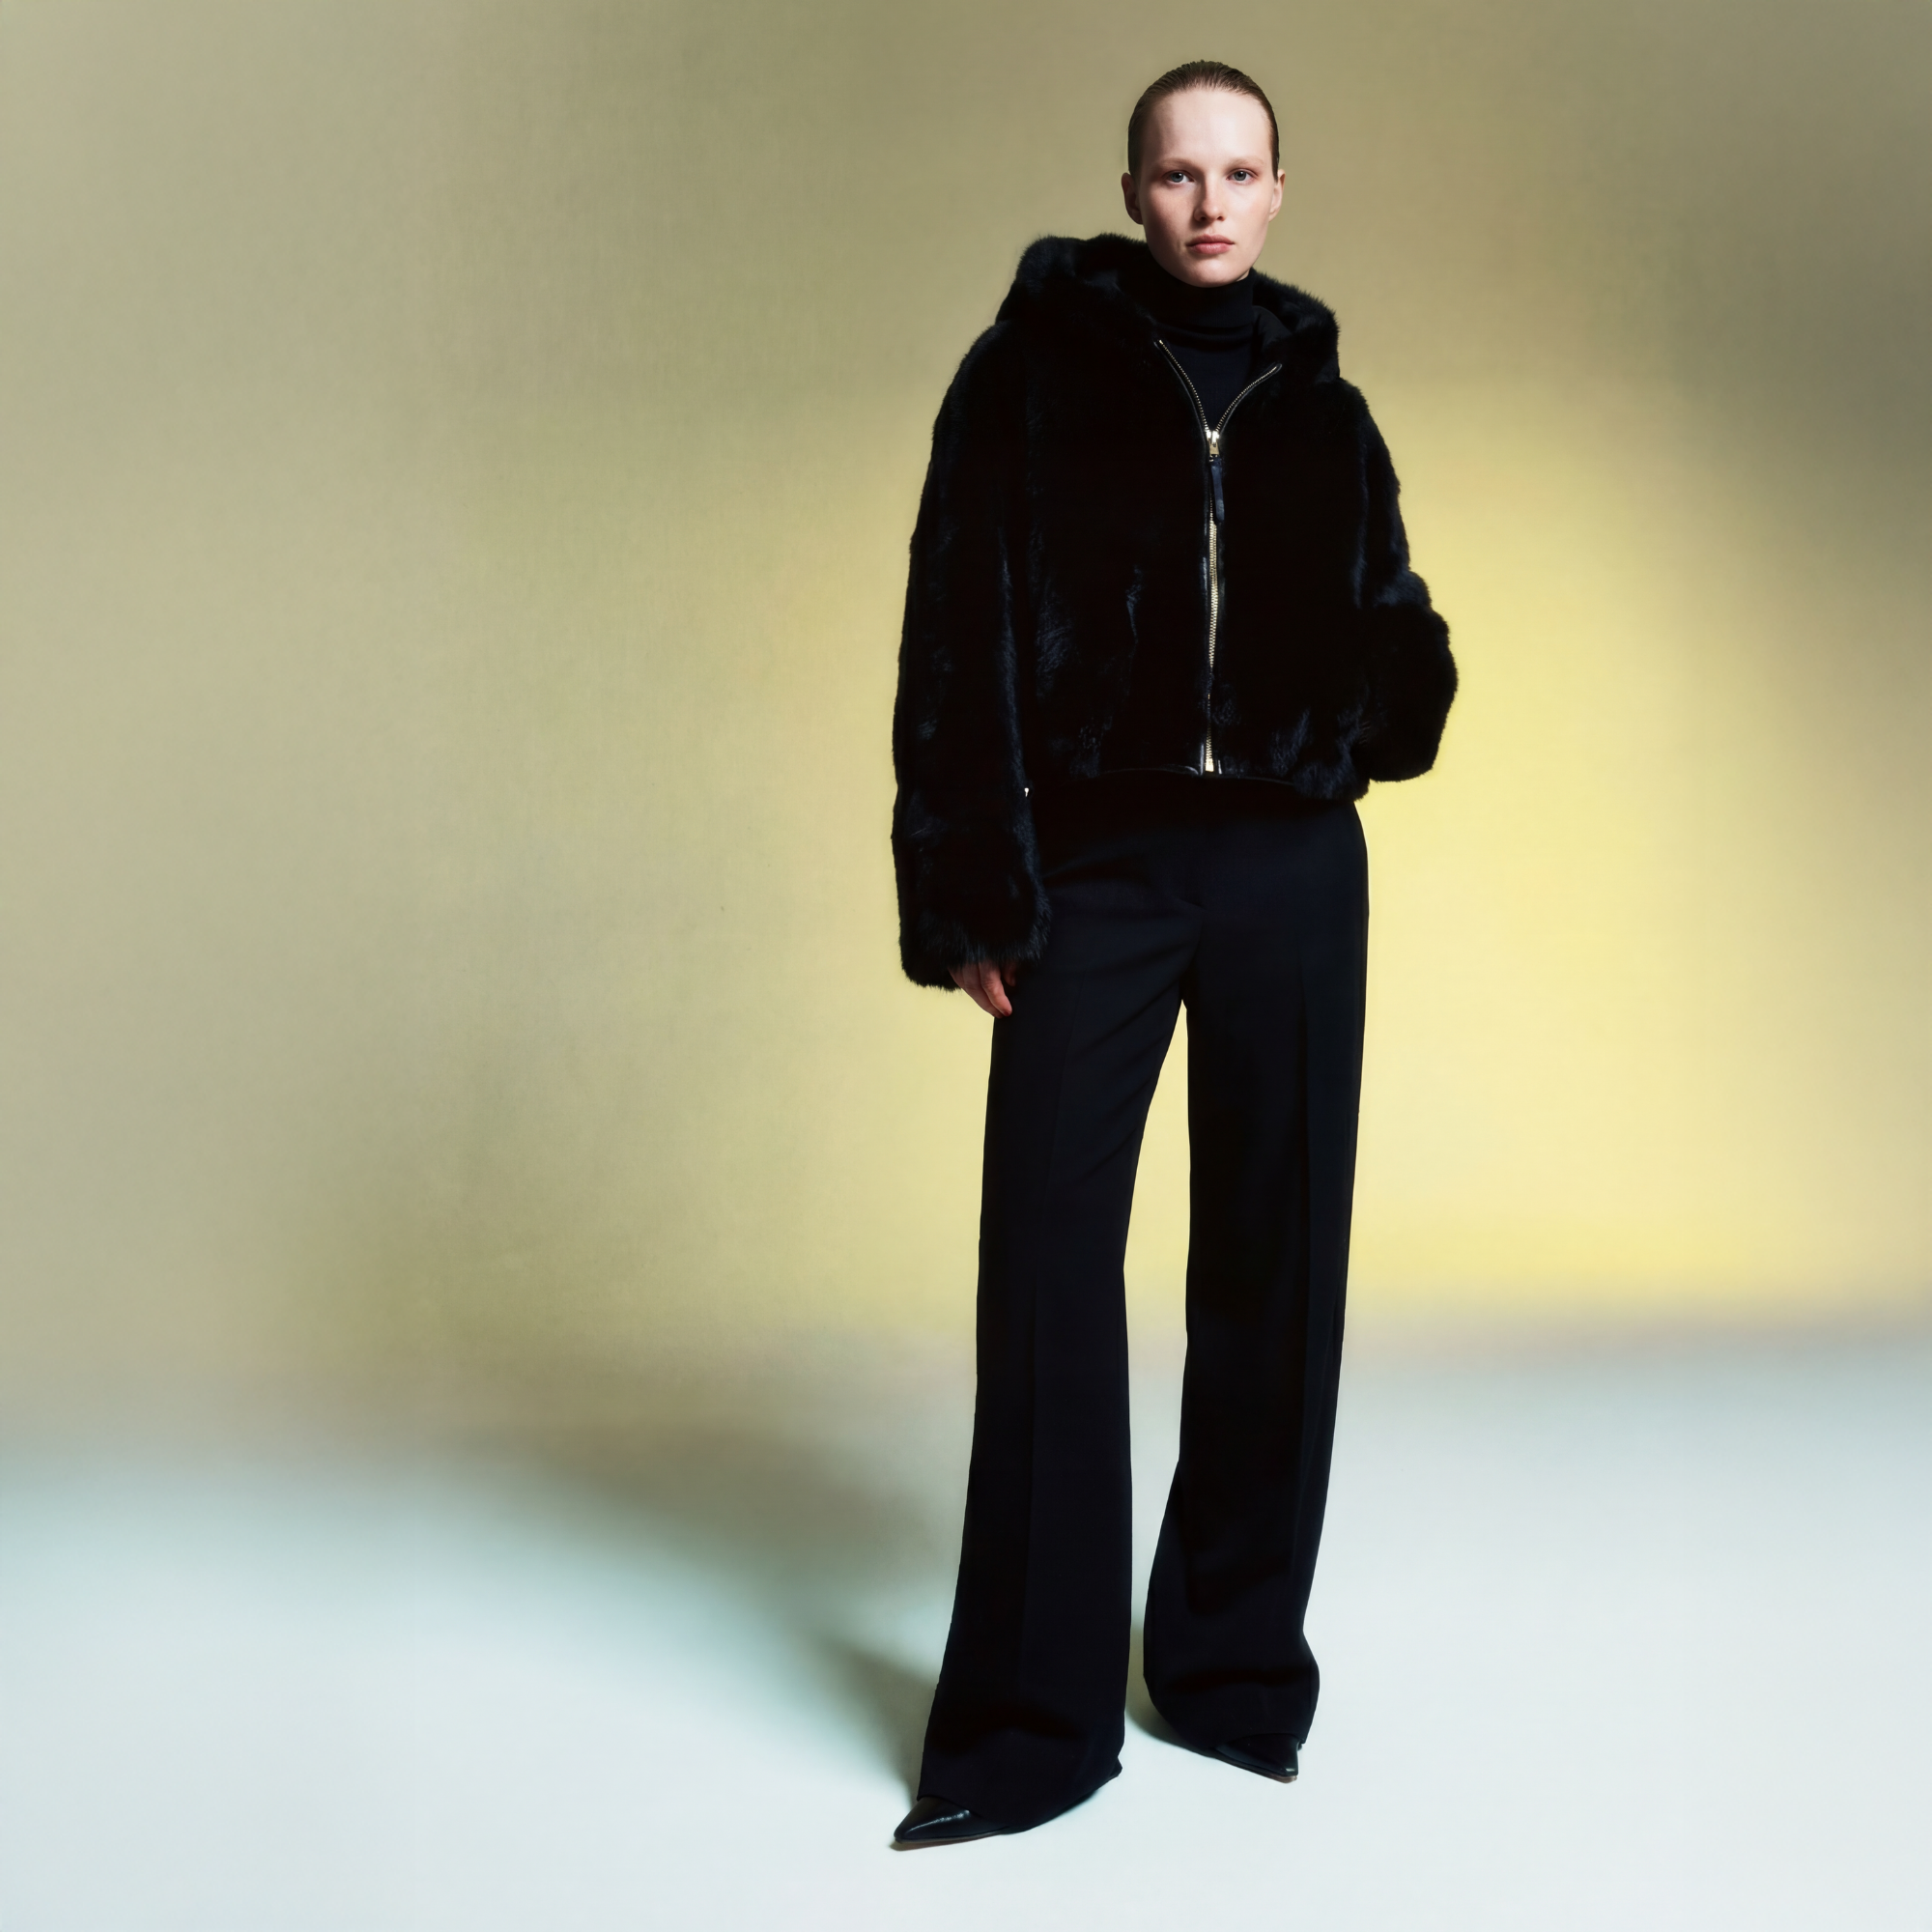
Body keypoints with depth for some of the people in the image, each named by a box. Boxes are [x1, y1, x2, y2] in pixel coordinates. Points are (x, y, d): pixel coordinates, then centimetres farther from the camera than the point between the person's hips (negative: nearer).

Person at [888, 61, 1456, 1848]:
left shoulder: (1320, 403, 12)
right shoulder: (1035, 371, 3)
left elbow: (1388, 622, 17)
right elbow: (957, 639, -2)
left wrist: (1398, 671, -8)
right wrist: (966, 891, -8)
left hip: (1291, 873, 3)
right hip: (1092, 862, -3)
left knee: (1274, 1265, 6)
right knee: (1048, 1268, -5)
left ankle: (1239, 1663, 20)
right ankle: (1032, 1717, 4)